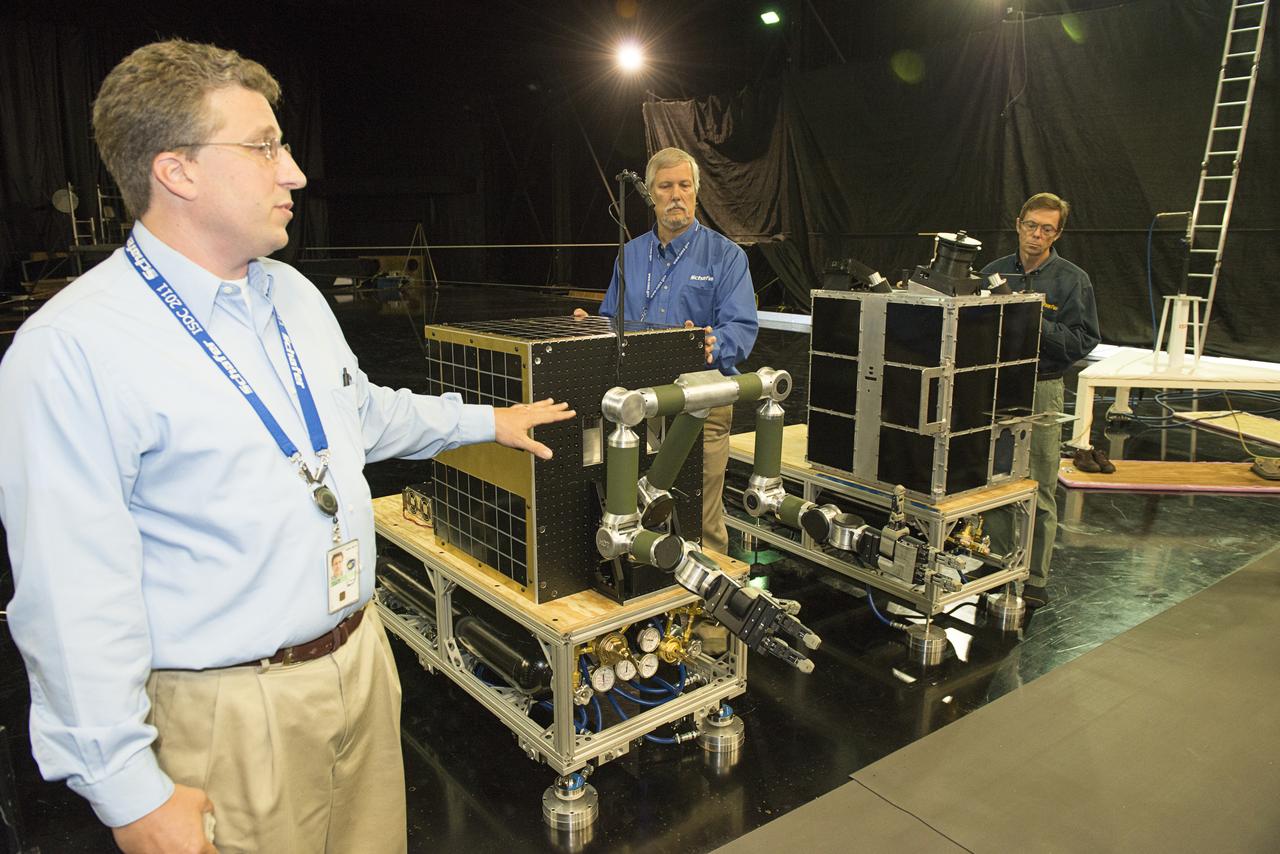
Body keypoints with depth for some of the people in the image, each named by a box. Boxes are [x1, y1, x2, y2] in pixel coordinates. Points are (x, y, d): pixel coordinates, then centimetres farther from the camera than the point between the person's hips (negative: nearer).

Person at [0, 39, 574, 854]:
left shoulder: (293, 294, 6)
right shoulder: (71, 351, -20)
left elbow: (363, 411, 22)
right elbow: (75, 599, -19)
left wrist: (488, 420, 25)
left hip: (364, 656, 7)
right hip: (232, 710, -7)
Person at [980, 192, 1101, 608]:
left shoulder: (1072, 280, -2)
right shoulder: (993, 273, 8)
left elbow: (1084, 341, -6)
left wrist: (1038, 325, -19)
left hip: (1041, 391, -3)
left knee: (1039, 491, 1)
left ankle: (1035, 579, 12)